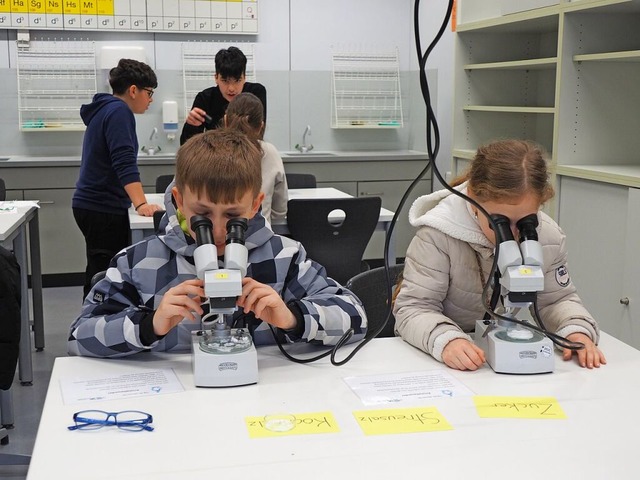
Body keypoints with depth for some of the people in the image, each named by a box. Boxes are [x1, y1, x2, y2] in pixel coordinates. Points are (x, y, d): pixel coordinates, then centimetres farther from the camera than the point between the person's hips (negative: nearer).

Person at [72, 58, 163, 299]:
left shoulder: (104, 110, 18)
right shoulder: (119, 111, -13)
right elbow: (125, 162, -26)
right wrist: (141, 204, -33)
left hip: (92, 204, 10)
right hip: (104, 208, -10)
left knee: (100, 274, 14)